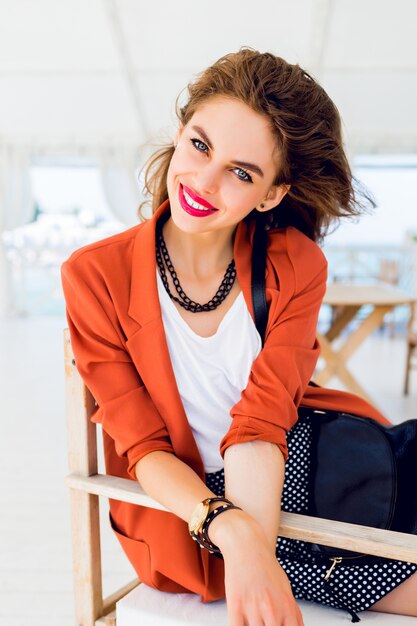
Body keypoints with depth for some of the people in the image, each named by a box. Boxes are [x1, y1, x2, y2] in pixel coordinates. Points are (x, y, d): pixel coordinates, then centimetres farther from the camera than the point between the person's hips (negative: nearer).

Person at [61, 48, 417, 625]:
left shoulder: (296, 267, -8)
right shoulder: (95, 276, -13)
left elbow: (259, 425, -16)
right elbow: (145, 449, -13)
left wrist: (256, 554, -31)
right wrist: (234, 532, -29)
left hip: (293, 466, 4)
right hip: (188, 514, -4)